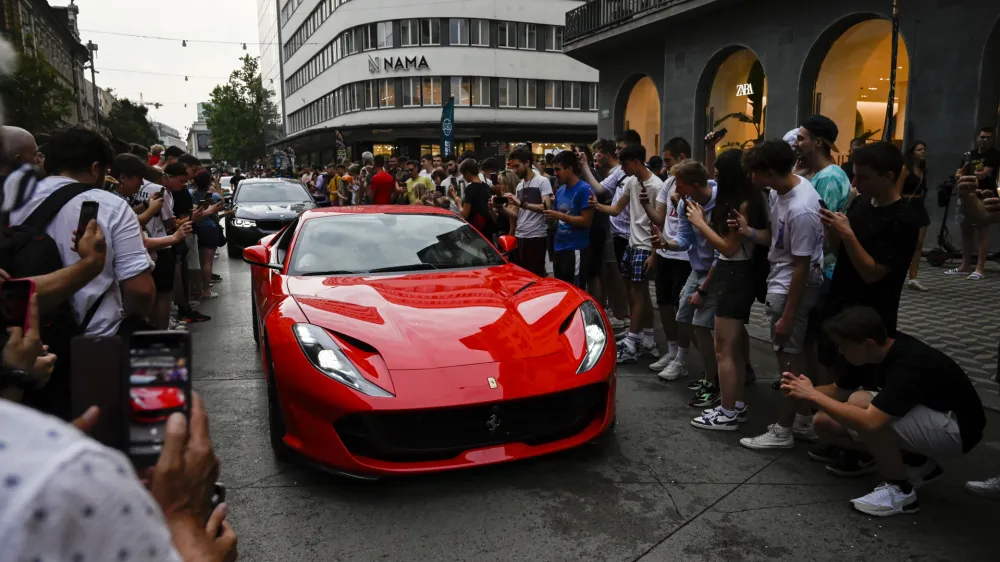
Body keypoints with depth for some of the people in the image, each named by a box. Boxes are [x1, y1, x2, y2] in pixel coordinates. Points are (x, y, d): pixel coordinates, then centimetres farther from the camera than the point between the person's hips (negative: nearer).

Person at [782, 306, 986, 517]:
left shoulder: (910, 365, -34)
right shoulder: (875, 350, -9)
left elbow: (870, 422, -43)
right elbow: (838, 391, 3)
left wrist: (813, 396, -34)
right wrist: (804, 391, -17)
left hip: (954, 429, -8)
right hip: (925, 415, 9)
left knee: (859, 403, -31)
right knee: (826, 422, -4)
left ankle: (901, 491, -12)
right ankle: (919, 463, 9)